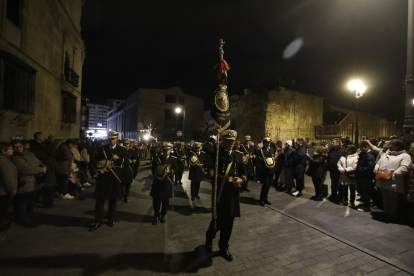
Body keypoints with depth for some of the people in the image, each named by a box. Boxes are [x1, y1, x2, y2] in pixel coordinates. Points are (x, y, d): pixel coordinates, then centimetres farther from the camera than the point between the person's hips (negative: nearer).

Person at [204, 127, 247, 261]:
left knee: (228, 222, 13)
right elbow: (207, 150, -27)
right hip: (219, 191, -4)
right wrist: (215, 136, -29)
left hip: (233, 192, 4)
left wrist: (241, 179, -12)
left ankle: (224, 248, 36)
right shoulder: (217, 152, -3)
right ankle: (209, 238, 40)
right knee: (218, 220, 6)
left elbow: (244, 173, 8)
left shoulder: (238, 155, 9)